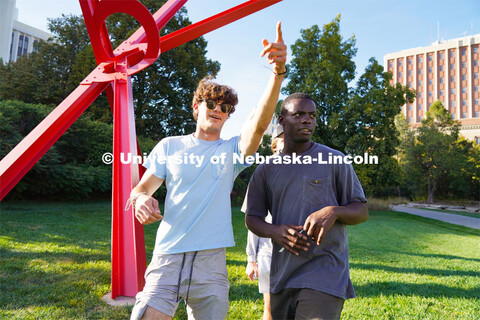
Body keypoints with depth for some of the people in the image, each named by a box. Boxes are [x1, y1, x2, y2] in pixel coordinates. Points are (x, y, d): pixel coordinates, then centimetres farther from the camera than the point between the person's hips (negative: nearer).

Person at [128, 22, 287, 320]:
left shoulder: (233, 149, 6)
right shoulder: (170, 146, 8)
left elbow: (260, 123, -12)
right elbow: (142, 187, 9)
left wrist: (279, 72, -26)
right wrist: (141, 198, -17)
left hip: (211, 262, 1)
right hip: (167, 258, 0)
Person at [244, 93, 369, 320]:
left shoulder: (334, 160, 2)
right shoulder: (266, 170, 9)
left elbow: (361, 211, 3)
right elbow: (251, 218, 9)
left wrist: (333, 211, -18)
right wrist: (275, 232, -12)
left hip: (323, 276, -3)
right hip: (281, 277, 4)